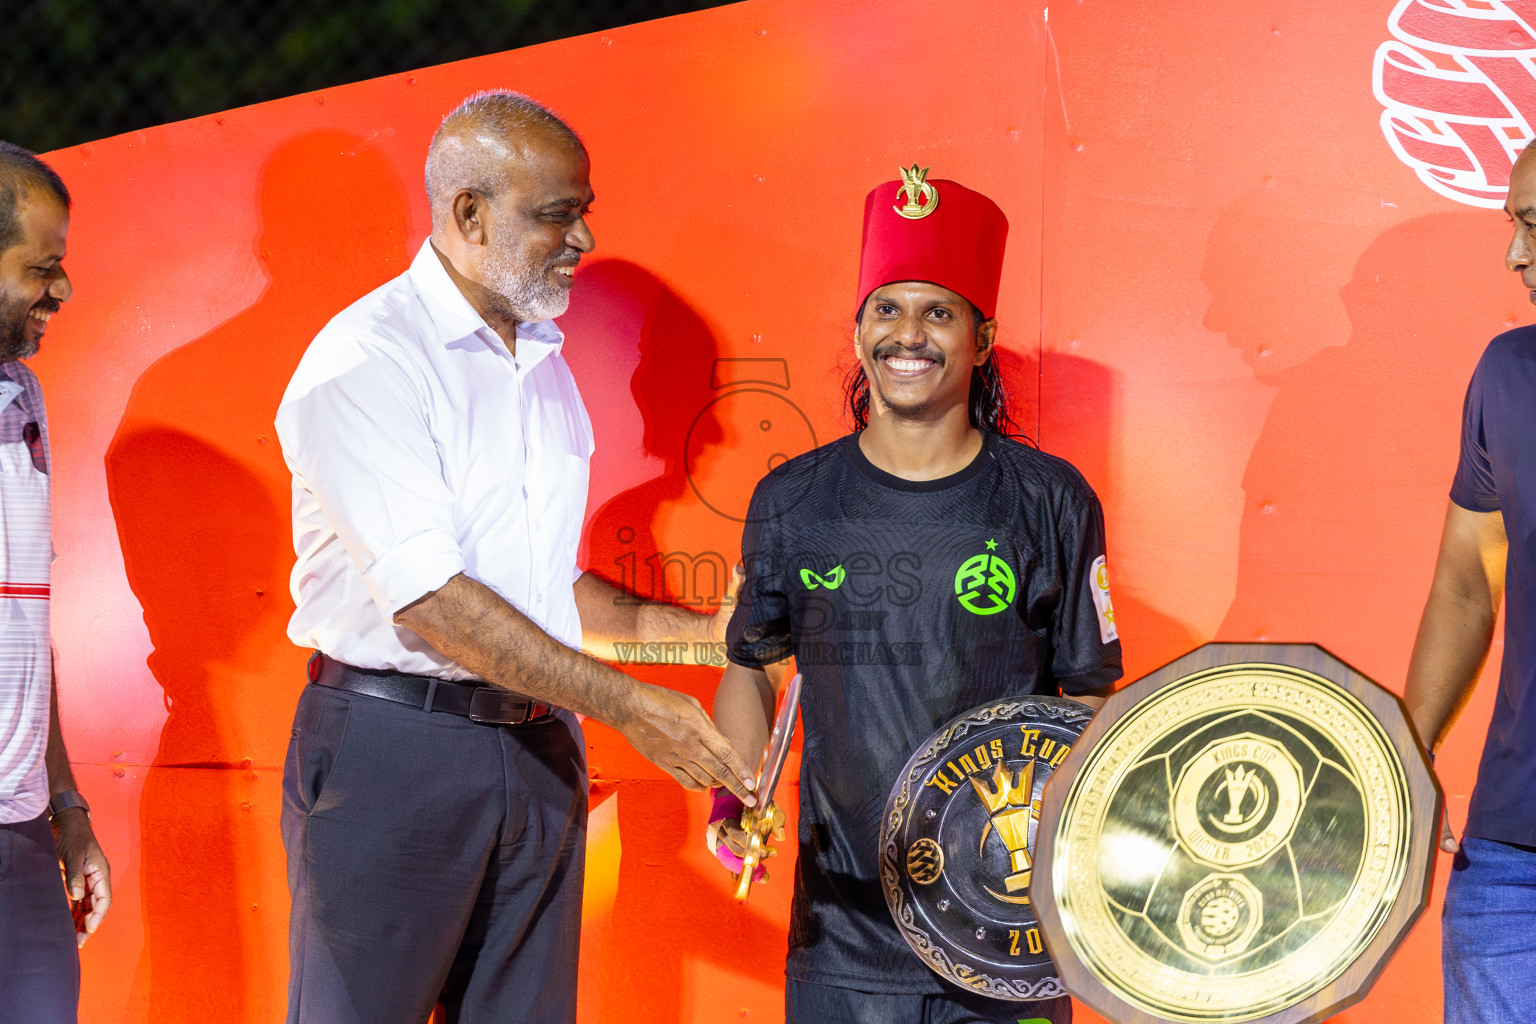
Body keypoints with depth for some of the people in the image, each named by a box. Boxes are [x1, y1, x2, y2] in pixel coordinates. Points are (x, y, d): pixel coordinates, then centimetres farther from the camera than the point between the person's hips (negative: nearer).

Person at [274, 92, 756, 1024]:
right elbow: (427, 600, -19)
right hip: (394, 745, -7)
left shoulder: (545, 366, 16)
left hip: (538, 753, 7)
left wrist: (707, 631, 9)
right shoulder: (367, 360, -11)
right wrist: (629, 706, -19)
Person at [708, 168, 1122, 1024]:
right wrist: (735, 797, -1)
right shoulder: (792, 504, 3)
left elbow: (1090, 697, 5)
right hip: (846, 923, 1)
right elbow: (752, 666, 15)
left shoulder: (1052, 503, -1)